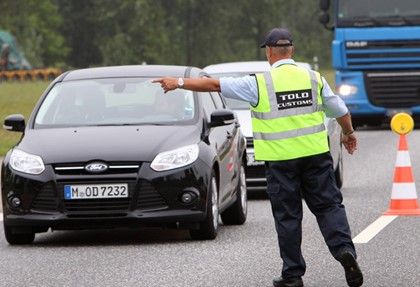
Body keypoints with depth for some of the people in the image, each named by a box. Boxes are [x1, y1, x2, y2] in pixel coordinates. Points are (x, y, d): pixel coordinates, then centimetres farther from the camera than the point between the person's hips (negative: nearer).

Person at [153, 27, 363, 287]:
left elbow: (214, 85, -2)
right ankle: (344, 249, -13)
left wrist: (179, 83, 9)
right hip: (315, 154, 2)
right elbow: (340, 110, 11)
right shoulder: (314, 78, 2)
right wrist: (349, 133, 31)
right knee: (328, 205, 9)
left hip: (281, 159, -2)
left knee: (287, 216, 5)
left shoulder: (260, 83, -6)